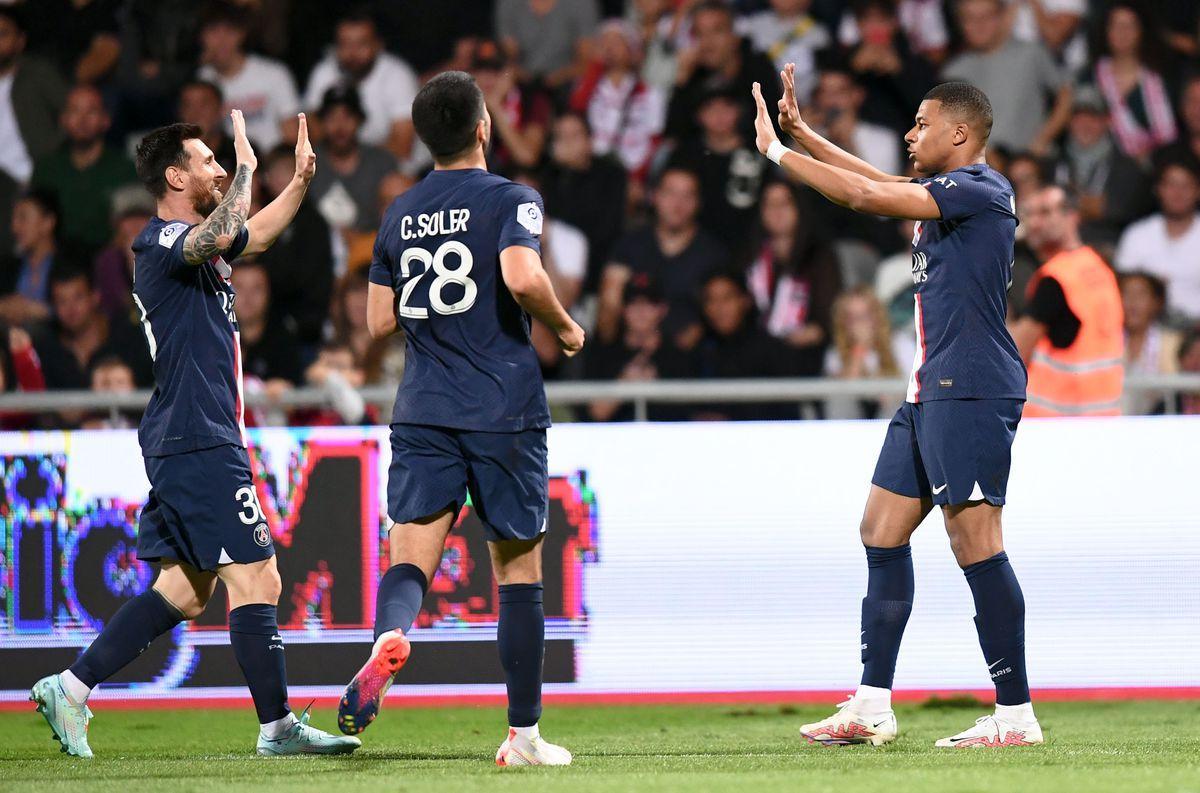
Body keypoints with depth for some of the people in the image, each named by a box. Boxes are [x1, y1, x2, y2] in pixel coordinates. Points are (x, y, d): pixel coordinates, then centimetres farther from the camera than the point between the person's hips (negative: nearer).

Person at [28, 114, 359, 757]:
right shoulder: (165, 242, -13)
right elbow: (221, 233, -35)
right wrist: (246, 165, -20)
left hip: (177, 447, 11)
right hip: (202, 444, -11)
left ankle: (70, 688, 10)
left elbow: (250, 234, 35)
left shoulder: (192, 242, 18)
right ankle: (277, 726, -2)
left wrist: (299, 182, 19)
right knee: (256, 579, -7)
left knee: (183, 590, 11)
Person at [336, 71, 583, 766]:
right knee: (519, 567, 7)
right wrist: (565, 326, -4)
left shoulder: (401, 214, 12)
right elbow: (523, 278, -22)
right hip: (505, 409, -3)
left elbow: (380, 323, 14)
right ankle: (523, 734, 11)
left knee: (412, 553, -4)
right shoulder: (509, 199, -4)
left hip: (423, 412, 3)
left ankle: (390, 635, -40)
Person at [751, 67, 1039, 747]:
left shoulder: (981, 190, -13)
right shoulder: (947, 193, 16)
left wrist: (779, 152, -7)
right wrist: (801, 132, 24)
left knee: (976, 540, -11)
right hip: (932, 390, 10)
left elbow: (865, 195, -16)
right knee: (883, 531, 10)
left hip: (972, 391, -10)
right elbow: (877, 185, 30)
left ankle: (1017, 714, -9)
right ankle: (872, 708, 13)